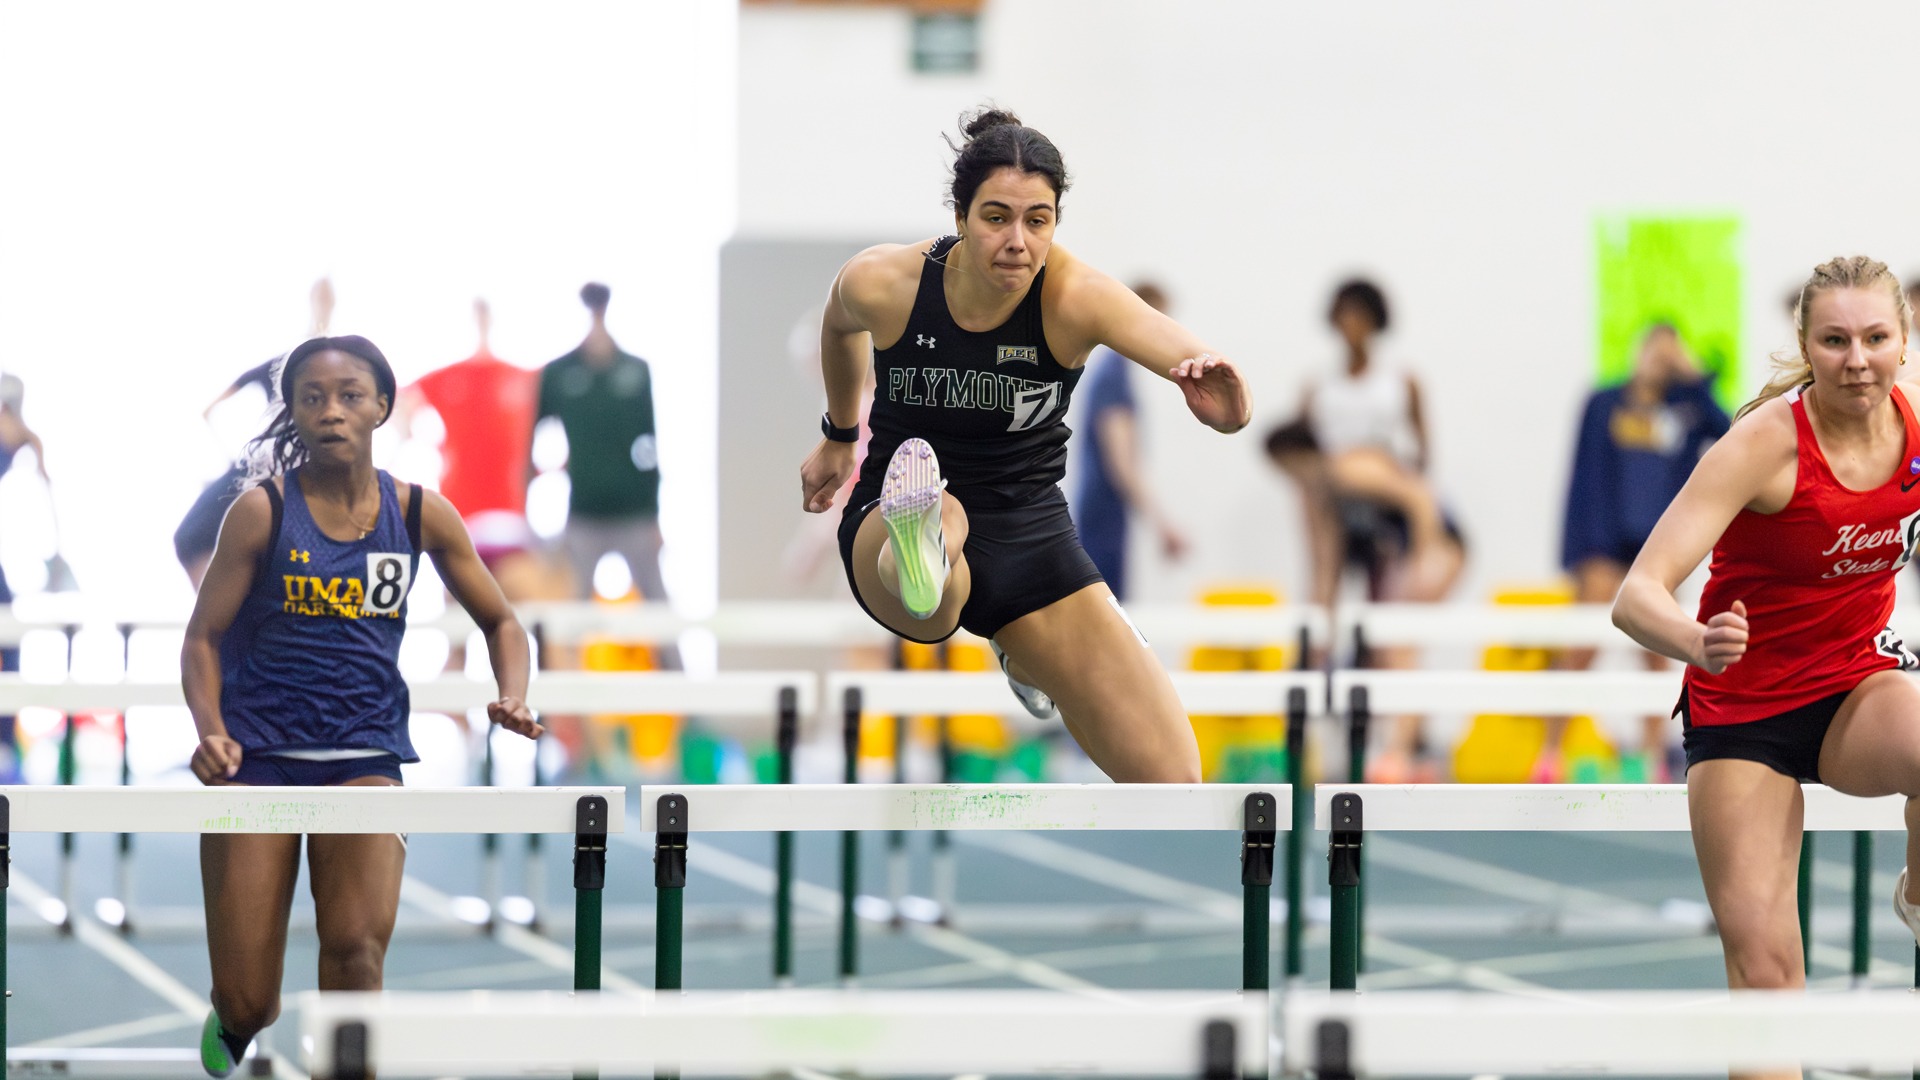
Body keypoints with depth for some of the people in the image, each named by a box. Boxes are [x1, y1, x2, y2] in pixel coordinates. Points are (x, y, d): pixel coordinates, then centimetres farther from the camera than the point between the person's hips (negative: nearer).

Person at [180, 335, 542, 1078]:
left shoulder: (419, 513, 2)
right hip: (257, 753, -1)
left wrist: (513, 701, -8)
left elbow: (499, 622, 12)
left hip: (364, 755, 1)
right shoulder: (264, 509, -5)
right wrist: (211, 730, -19)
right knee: (247, 1005, -1)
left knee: (356, 949, -25)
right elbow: (203, 635, -1)